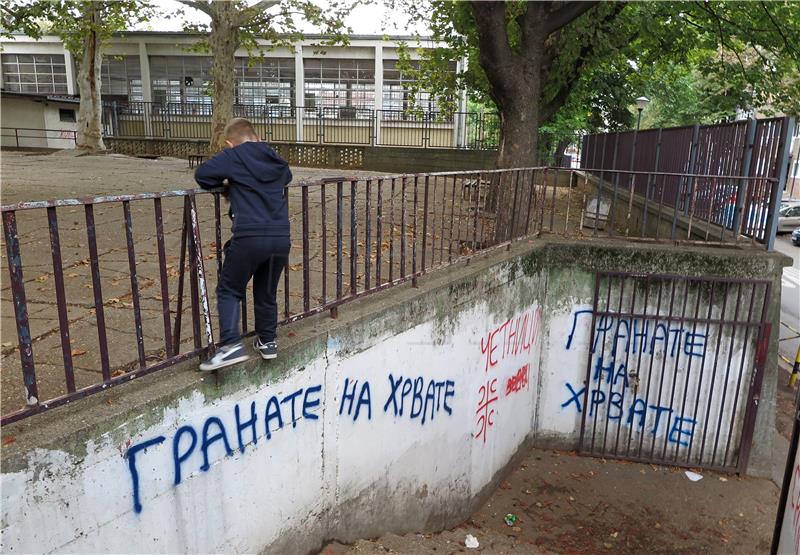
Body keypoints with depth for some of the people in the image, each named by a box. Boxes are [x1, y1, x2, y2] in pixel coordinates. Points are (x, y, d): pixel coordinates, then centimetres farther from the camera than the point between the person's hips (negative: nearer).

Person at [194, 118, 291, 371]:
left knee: (229, 290, 9)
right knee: (267, 293, 21)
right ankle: (267, 341, 30)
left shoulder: (233, 156, 2)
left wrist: (225, 184, 15)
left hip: (249, 238, -5)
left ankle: (232, 345, -5)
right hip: (281, 238, 5)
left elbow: (202, 174, -3)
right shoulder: (276, 160, 17)